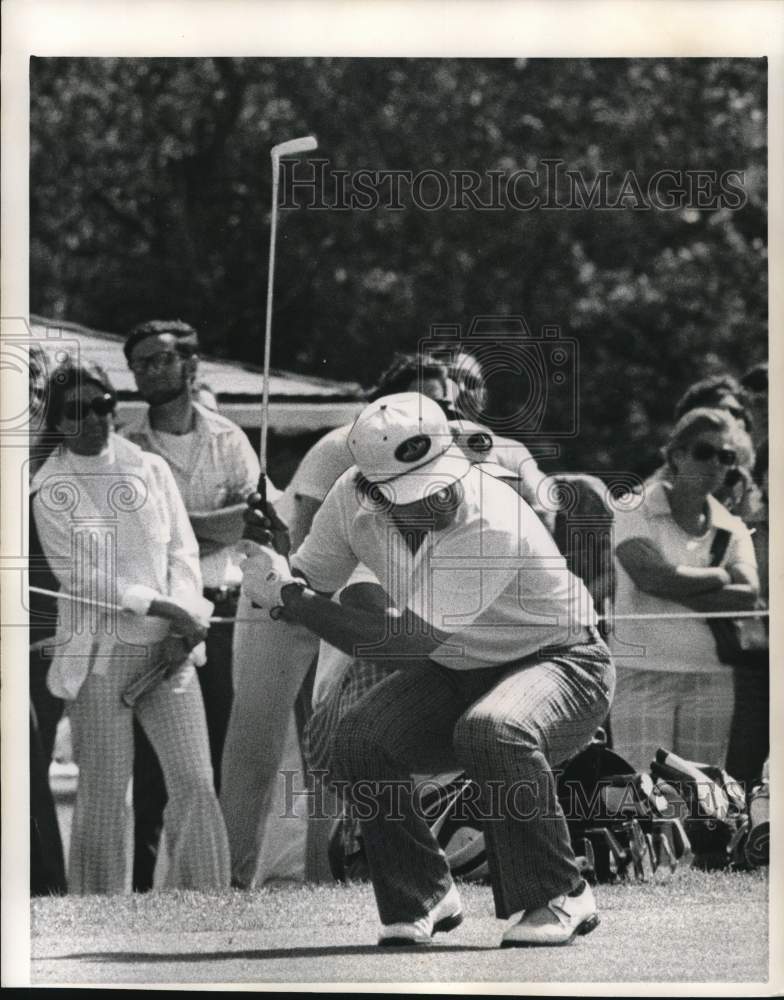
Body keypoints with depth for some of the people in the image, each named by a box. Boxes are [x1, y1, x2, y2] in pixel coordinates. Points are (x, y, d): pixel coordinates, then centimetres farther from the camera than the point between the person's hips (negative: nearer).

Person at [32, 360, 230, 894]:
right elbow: (78, 572, -9)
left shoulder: (151, 469, 9)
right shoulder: (50, 490, 0)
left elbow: (183, 551, 6)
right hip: (99, 652, -3)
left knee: (195, 783, -5)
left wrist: (183, 626, -8)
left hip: (167, 649, 3)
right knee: (104, 791, -2)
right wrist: (157, 605, -16)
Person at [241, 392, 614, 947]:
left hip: (561, 662, -6)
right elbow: (312, 584, -1)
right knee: (360, 739, -19)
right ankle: (422, 897, 1)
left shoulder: (492, 524, -35)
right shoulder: (354, 500, -15)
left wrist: (290, 595, -36)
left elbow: (407, 639, -38)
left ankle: (560, 896, -19)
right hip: (454, 670, 6)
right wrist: (274, 560, -25)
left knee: (491, 731, -37)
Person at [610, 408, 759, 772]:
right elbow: (650, 575, -16)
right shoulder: (634, 510, 0)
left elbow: (747, 596, -5)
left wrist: (675, 590, -12)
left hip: (710, 677, 4)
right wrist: (721, 576, -3)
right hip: (642, 670, -4)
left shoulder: (732, 529, 12)